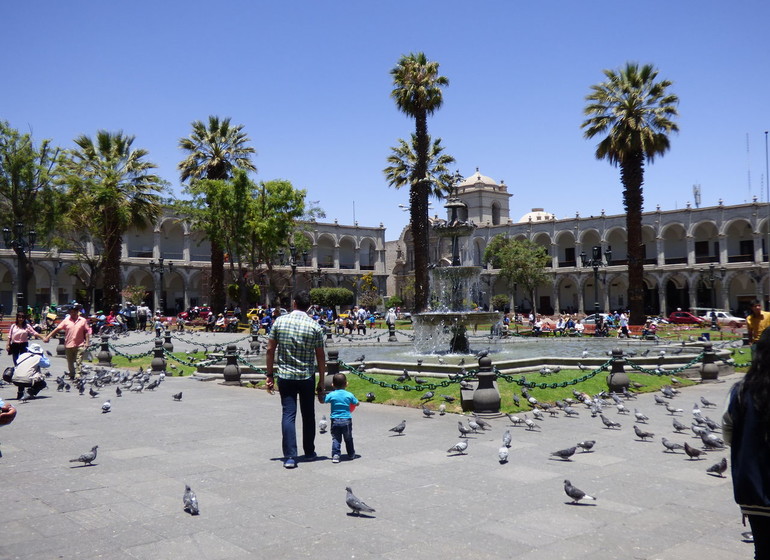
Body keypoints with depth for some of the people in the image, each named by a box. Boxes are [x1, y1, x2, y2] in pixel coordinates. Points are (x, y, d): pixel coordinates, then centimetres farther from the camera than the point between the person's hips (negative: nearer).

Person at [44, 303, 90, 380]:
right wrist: (48, 337, -2)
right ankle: (72, 375, 31)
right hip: (69, 345, 2)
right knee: (70, 362, 14)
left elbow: (86, 332, 4)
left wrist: (87, 342, -2)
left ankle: (78, 376, -9)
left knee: (79, 362, -7)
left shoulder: (83, 320, 0)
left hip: (79, 345, -2)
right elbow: (57, 329, 2)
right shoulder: (66, 320, 1)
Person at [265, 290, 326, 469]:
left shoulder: (279, 321, -3)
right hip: (307, 377, 0)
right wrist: (321, 382, 6)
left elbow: (270, 350, -1)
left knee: (288, 414, 2)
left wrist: (269, 374, 7)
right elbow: (320, 357, -3)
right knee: (308, 414, 15)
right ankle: (309, 452, 26)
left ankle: (290, 456, -5)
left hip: (285, 376, 0)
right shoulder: (315, 327, -6)